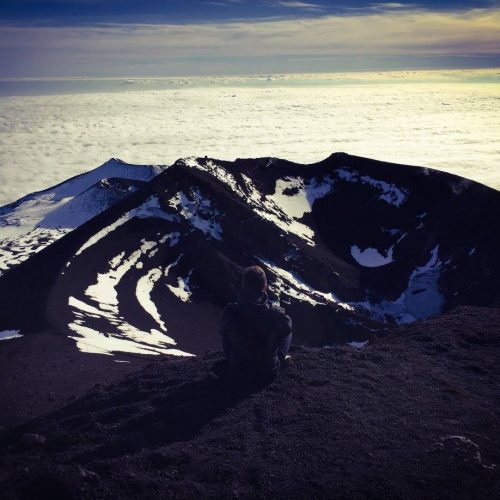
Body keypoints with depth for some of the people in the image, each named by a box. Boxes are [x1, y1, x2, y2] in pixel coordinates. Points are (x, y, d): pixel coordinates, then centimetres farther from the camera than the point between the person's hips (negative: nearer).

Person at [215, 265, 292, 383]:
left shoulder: (230, 312, -22)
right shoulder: (276, 314, -24)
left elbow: (223, 332, 0)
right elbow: (287, 327, 0)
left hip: (237, 372, 1)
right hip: (268, 373, -1)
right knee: (287, 330, 20)